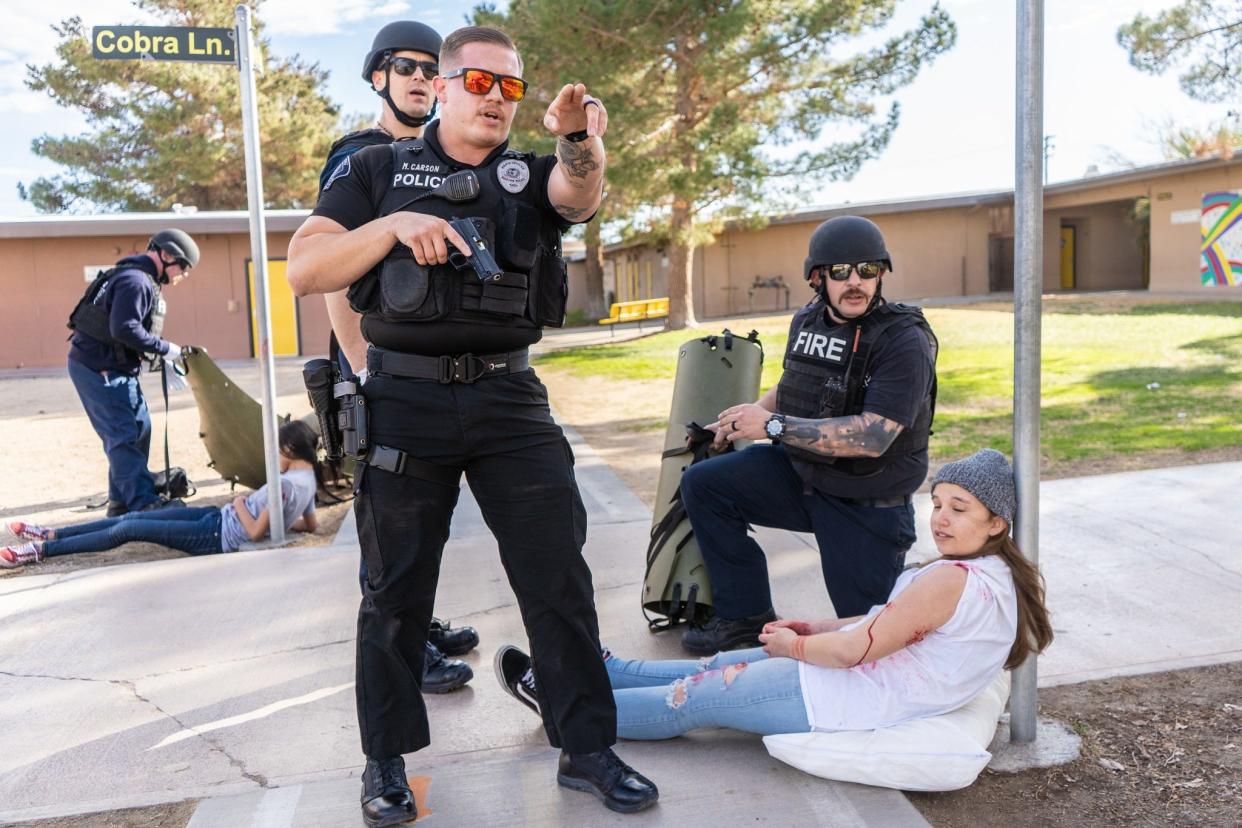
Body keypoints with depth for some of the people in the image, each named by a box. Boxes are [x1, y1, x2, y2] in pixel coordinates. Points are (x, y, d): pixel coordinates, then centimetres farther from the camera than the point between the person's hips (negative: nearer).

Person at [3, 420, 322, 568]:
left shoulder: (286, 484, -24)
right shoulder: (308, 481, 4)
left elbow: (255, 532, -24)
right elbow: (312, 524, 15)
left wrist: (239, 504, -9)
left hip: (218, 534, -9)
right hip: (220, 517, 9)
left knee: (129, 529, -7)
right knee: (135, 517, 9)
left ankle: (41, 550, 0)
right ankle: (51, 534, 16)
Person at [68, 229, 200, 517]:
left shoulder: (144, 280, 15)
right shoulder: (135, 281, -18)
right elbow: (124, 330, -27)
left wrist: (164, 362, 10)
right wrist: (166, 348, -19)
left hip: (115, 368, 11)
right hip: (97, 367, -11)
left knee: (138, 428, 12)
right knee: (124, 435, -11)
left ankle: (122, 501, 19)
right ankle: (144, 502, -11)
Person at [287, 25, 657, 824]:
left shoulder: (532, 174, 10)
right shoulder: (380, 170, 7)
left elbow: (581, 194, -15)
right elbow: (304, 270, -3)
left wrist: (580, 139, -37)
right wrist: (395, 225, -17)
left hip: (510, 399, 2)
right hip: (406, 399, -1)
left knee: (560, 575, 2)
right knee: (396, 589, 8)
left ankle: (588, 748, 16)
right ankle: (386, 760, 24)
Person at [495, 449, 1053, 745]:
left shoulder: (950, 580, -26)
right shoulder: (998, 574, 6)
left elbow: (856, 649, -24)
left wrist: (794, 645, -7)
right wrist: (812, 628, 6)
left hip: (843, 700, -9)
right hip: (876, 679, 9)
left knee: (695, 698, 2)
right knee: (718, 667, 15)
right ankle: (598, 669, 28)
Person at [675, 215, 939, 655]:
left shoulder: (904, 340, -22)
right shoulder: (807, 321, -1)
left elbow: (872, 438, -32)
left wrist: (772, 424, -31)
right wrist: (750, 414, 2)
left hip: (867, 506, -6)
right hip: (800, 472, 6)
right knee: (701, 485, -5)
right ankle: (747, 615, 5)